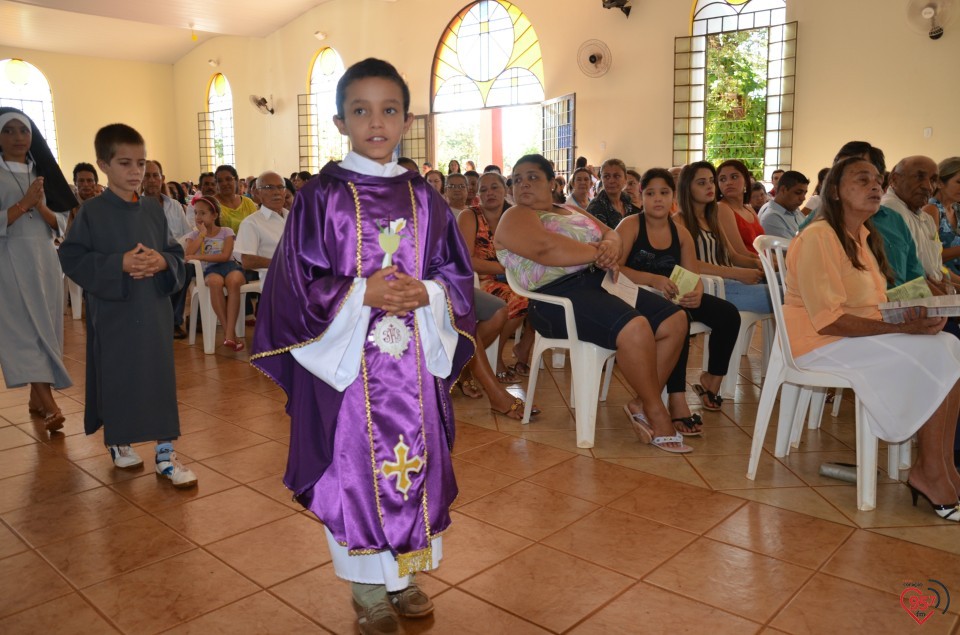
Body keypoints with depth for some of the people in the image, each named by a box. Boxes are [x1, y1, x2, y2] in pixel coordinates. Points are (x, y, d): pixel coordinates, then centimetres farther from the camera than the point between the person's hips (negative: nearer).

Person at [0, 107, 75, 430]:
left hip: (45, 259, 5)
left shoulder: (43, 173, 12)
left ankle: (37, 398, 16)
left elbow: (62, 223, 8)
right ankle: (49, 403, -13)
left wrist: (40, 207, -9)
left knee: (45, 327, 6)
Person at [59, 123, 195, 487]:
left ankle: (165, 454, 11)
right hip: (112, 312, -3)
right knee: (116, 378, 10)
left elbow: (176, 252, 9)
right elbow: (71, 258, -8)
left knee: (161, 377, 3)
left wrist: (163, 262, -13)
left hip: (154, 310, 3)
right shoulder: (91, 212, -6)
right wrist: (118, 265, -20)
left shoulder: (153, 209, 5)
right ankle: (118, 443, 32)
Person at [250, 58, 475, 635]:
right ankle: (370, 588, 26)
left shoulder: (424, 198, 6)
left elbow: (458, 273, 8)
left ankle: (407, 572, 33)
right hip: (348, 361, -3)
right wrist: (361, 294, -18)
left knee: (415, 458, 11)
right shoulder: (322, 197, -4)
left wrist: (426, 294, -12)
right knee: (356, 465, 6)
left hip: (415, 360, 3)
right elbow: (296, 282, -6)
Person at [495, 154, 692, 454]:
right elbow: (545, 248, -19)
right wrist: (597, 253, -14)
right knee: (634, 328, -30)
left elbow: (612, 233, 14)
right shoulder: (516, 217, 1)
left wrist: (610, 245, -10)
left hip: (600, 282, 9)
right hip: (559, 296, -9)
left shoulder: (572, 211, 25)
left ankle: (641, 404, 1)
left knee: (675, 321, -4)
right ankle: (656, 413, -12)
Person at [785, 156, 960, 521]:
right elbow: (828, 320, -22)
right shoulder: (818, 237, -16)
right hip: (820, 342, -9)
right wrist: (901, 328, -23)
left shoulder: (866, 237, 13)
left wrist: (913, 316, -5)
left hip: (863, 334, 9)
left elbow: (872, 304, 15)